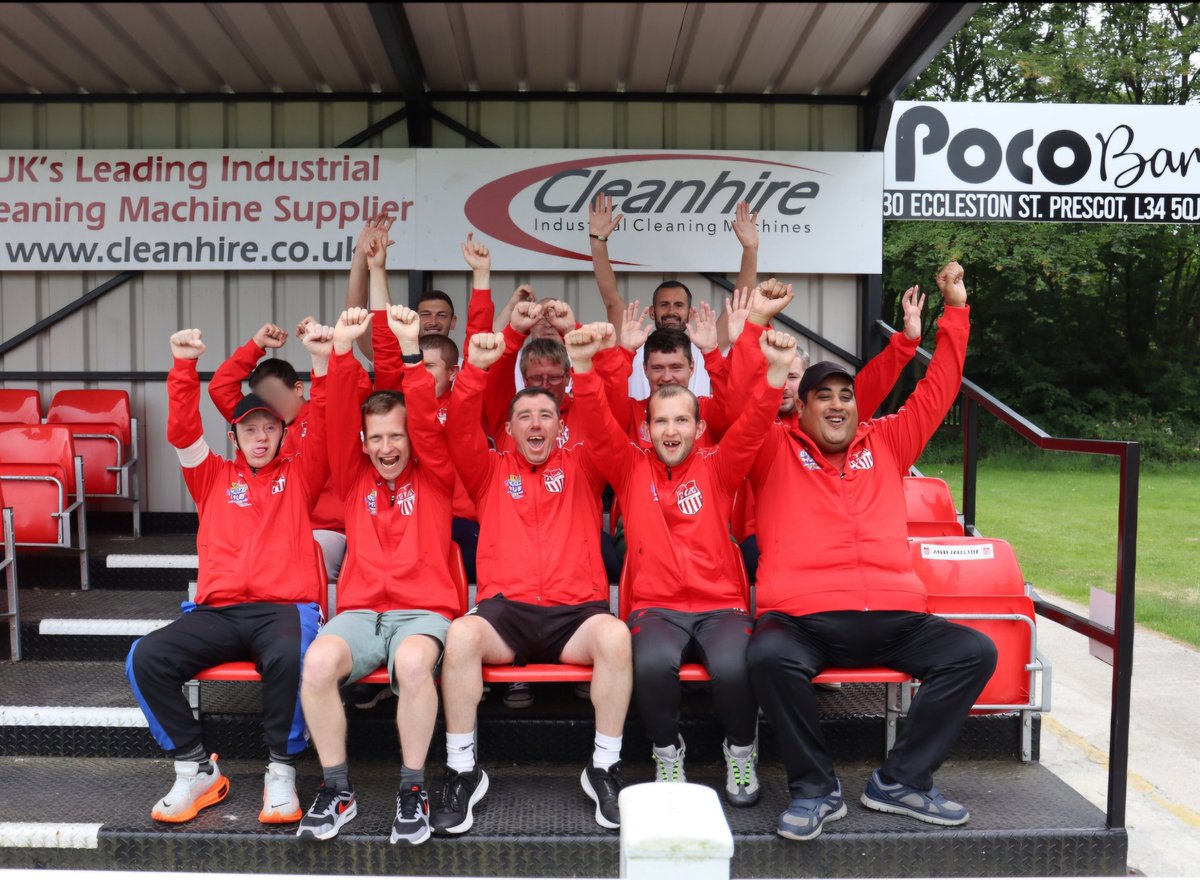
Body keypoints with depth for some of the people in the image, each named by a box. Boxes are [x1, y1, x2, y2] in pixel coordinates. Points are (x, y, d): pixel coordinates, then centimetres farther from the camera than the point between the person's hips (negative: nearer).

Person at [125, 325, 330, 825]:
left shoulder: (299, 474, 18)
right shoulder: (214, 476, 22)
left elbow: (326, 427, 4)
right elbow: (182, 429, 9)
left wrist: (322, 364, -8)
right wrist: (184, 366, -4)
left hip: (285, 608, -3)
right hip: (217, 610, 3)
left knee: (288, 659, -37)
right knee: (145, 659, -22)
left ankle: (282, 773, -16)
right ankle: (197, 770, -6)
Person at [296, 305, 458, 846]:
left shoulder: (433, 477, 12)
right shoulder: (354, 478, 17)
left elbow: (427, 421, -4)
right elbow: (339, 420, 4)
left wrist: (411, 351, -14)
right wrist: (343, 350, -9)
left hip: (424, 610, -2)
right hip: (359, 611, 2)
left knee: (413, 662, -37)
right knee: (318, 661, -31)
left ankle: (413, 790, -17)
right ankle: (336, 790, -13)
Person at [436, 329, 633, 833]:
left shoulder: (580, 468, 18)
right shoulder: (491, 470, 18)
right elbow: (460, 430, 2)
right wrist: (476, 369, -14)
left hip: (576, 611, 0)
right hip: (505, 610, 0)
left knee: (615, 635, -34)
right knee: (461, 633, -33)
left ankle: (604, 769, -15)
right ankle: (462, 771, -16)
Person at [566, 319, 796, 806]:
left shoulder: (717, 468, 9)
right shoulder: (631, 467, 9)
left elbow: (752, 426, -6)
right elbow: (598, 426, -5)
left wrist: (777, 371, -24)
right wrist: (582, 365, -23)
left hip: (720, 606, 1)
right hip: (656, 607, 0)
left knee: (734, 667, -30)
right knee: (653, 662, -34)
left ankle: (741, 751, 3)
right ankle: (667, 751, -3)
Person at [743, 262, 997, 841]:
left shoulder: (885, 445, 21)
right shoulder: (776, 453, 13)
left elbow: (935, 391, 24)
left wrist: (955, 311, 22)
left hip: (893, 618, 4)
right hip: (802, 619, -3)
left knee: (975, 651, -17)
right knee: (769, 656, -35)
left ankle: (901, 780, -5)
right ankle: (814, 788, -12)